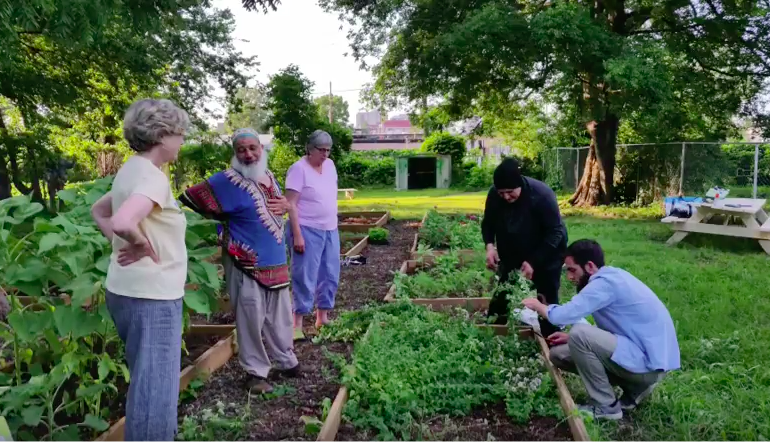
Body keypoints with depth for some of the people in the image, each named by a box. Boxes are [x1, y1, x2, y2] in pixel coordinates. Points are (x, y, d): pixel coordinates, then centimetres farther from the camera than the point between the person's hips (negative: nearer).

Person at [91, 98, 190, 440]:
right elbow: (123, 222, -36)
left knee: (147, 379, 25)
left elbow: (99, 211, 24)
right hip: (150, 295, -10)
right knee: (155, 386, 1)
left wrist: (123, 244, 11)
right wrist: (144, 245, -17)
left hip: (128, 289, 10)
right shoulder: (153, 177, -19)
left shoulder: (131, 170, 9)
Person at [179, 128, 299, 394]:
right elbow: (190, 200, -17)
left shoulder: (269, 176, 9)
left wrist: (286, 205, -2)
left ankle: (286, 361, 37)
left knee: (280, 317, 19)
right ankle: (256, 372, 19)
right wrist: (225, 224, -11)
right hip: (246, 265, -7)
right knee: (251, 320, 3)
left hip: (276, 261, 7)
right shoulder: (227, 181, -14)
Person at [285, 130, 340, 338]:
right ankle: (297, 323, 8)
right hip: (308, 231, -7)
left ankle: (323, 317, 26)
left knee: (330, 275, 12)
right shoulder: (299, 169, -14)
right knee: (305, 277, -3)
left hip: (330, 229, 7)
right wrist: (297, 235, -21)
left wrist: (333, 222, 16)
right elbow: (291, 204, -17)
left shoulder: (330, 165, 7)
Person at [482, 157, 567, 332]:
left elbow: (555, 233, -26)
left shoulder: (542, 195, -31)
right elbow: (487, 223, -2)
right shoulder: (494, 195, -18)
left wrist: (533, 262, -31)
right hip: (511, 254, 4)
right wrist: (490, 245, -22)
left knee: (547, 301, 1)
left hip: (546, 254, -4)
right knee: (501, 296, 8)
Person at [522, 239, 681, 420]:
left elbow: (563, 315, -28)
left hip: (649, 361, -10)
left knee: (579, 334, -26)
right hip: (646, 354, 10)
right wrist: (571, 338, 7)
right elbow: (608, 329, 19)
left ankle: (605, 407, -9)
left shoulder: (605, 283, -21)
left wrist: (538, 306, -6)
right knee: (559, 353, 6)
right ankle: (635, 387, 11)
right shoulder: (611, 277, 9)